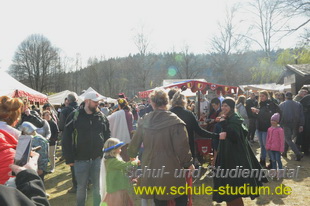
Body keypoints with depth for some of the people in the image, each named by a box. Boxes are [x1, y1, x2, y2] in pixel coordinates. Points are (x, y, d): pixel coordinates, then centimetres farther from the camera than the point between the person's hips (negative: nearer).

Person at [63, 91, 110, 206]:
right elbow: (67, 139, -5)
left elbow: (107, 136, 8)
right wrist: (69, 159, -6)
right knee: (81, 187, 13)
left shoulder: (102, 116, 3)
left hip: (98, 158, 2)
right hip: (81, 159, -2)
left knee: (98, 187, 12)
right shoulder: (74, 116, -6)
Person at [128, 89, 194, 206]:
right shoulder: (175, 122, -16)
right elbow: (182, 147, -16)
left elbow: (134, 144, 8)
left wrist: (132, 156, 28)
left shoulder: (144, 121, -2)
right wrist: (189, 163, 1)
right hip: (171, 170, -4)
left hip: (151, 169, 4)